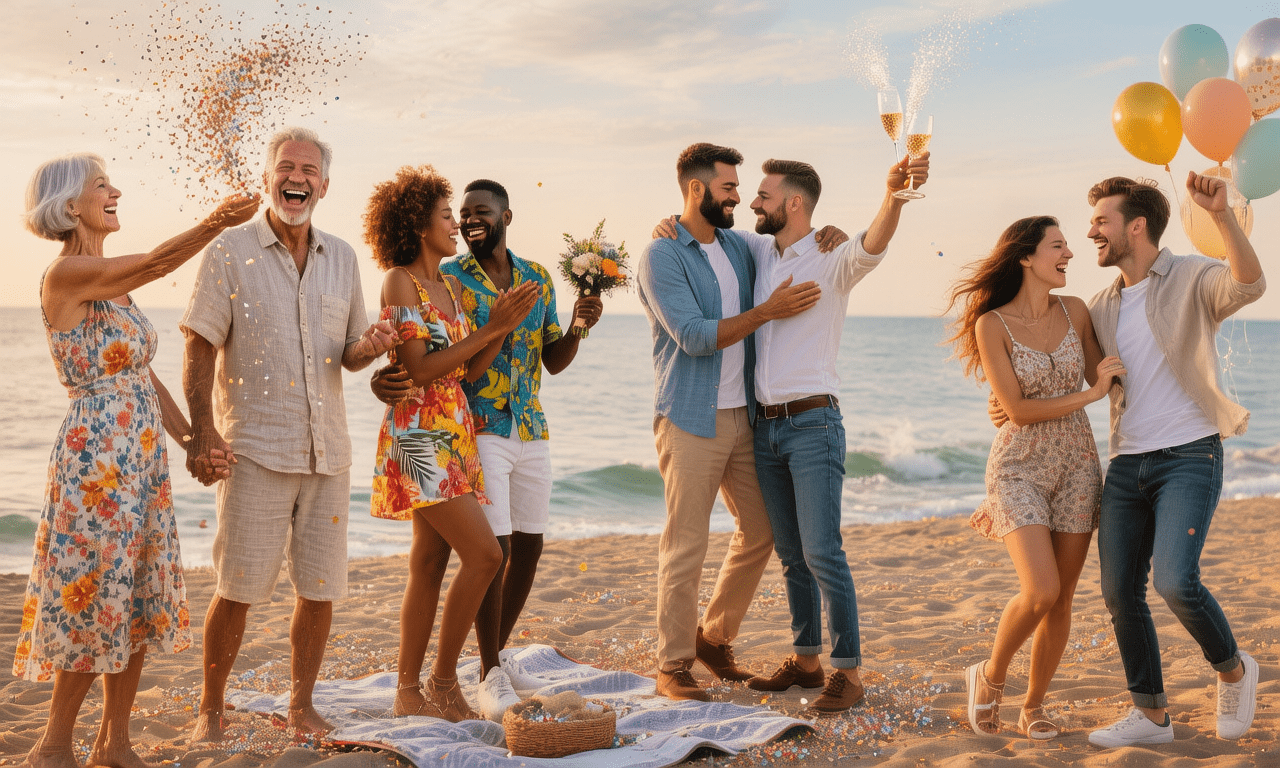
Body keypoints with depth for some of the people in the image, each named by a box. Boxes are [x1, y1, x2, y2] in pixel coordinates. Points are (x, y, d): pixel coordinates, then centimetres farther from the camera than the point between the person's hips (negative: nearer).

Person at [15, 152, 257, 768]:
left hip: (143, 456, 9)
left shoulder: (111, 285, 15)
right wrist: (217, 222, -32)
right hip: (96, 456, -9)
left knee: (140, 600, 11)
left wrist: (193, 442, 9)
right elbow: (155, 263, -24)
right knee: (96, 599, -2)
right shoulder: (65, 275, -11)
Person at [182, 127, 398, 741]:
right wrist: (203, 430, -16)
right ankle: (209, 711, 13)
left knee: (321, 587, 7)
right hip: (257, 449, -4)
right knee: (239, 588, -4)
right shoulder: (230, 252, -1)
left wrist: (369, 347, -6)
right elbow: (200, 348, -5)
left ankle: (302, 705, 23)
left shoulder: (342, 258, 12)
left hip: (327, 452, 4)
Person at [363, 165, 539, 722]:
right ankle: (443, 679, 1)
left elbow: (469, 371, 12)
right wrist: (488, 328, -14)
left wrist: (504, 326, -1)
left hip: (454, 434, 8)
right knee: (484, 555, -13)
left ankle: (409, 692, 16)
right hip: (419, 435, -8)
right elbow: (417, 369, -16)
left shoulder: (452, 286, 15)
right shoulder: (400, 282, -8)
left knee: (430, 563, 9)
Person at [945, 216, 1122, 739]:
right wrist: (1090, 394, -14)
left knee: (1061, 599, 5)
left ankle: (1033, 706, 23)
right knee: (1041, 591, -18)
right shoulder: (992, 324, -10)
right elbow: (1018, 410, -13)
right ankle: (990, 677, 9)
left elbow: (1102, 376, 17)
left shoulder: (1075, 312, 3)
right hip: (1020, 467, -4)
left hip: (1076, 465, 5)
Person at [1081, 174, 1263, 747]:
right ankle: (1151, 715, 17)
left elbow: (1249, 282, -26)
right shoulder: (1101, 307, 14)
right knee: (1120, 592, 3)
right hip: (1127, 464, 7)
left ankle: (1233, 670, 9)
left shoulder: (1192, 280, -4)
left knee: (1175, 581, -20)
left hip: (1188, 457, -6)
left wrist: (1221, 214, -39)